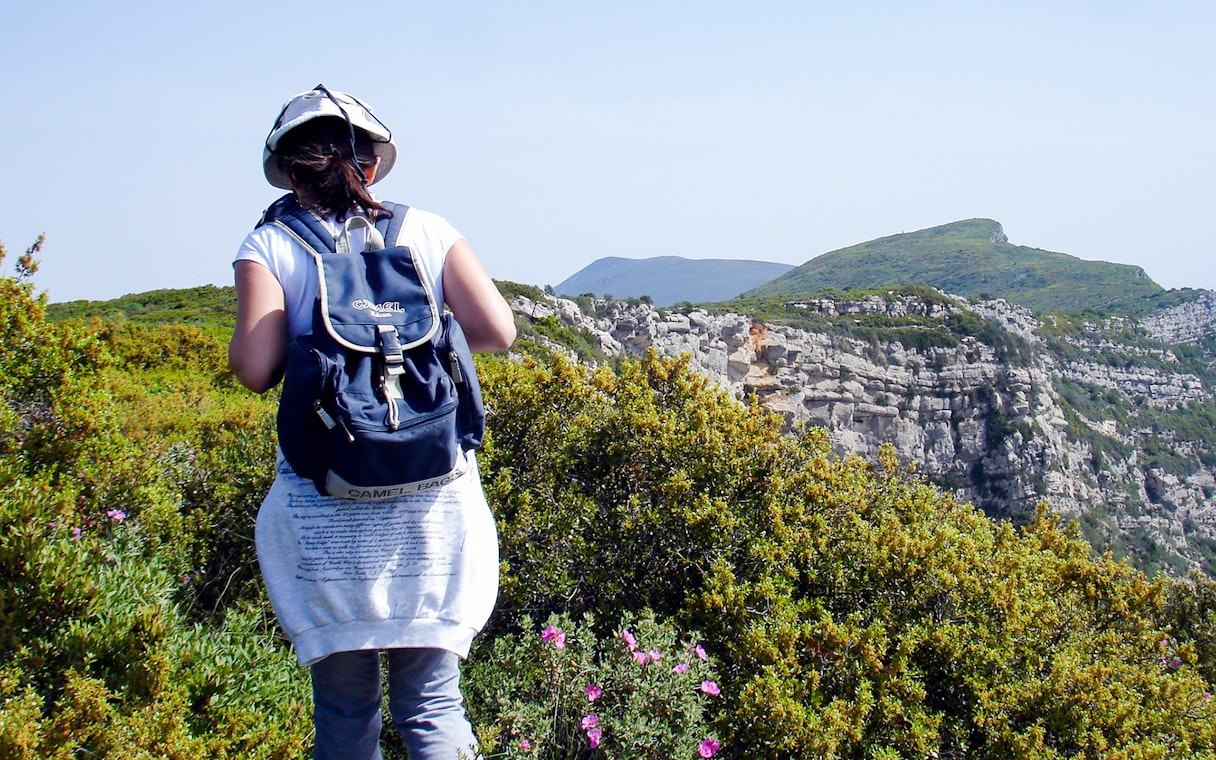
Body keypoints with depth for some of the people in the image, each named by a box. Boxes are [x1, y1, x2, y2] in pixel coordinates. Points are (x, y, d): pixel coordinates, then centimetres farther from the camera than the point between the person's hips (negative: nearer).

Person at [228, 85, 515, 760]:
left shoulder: (270, 246, 0)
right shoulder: (427, 232, 5)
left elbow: (255, 369, -10)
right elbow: (497, 331, -2)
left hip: (326, 513, -1)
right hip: (434, 503, 1)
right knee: (433, 703, 8)